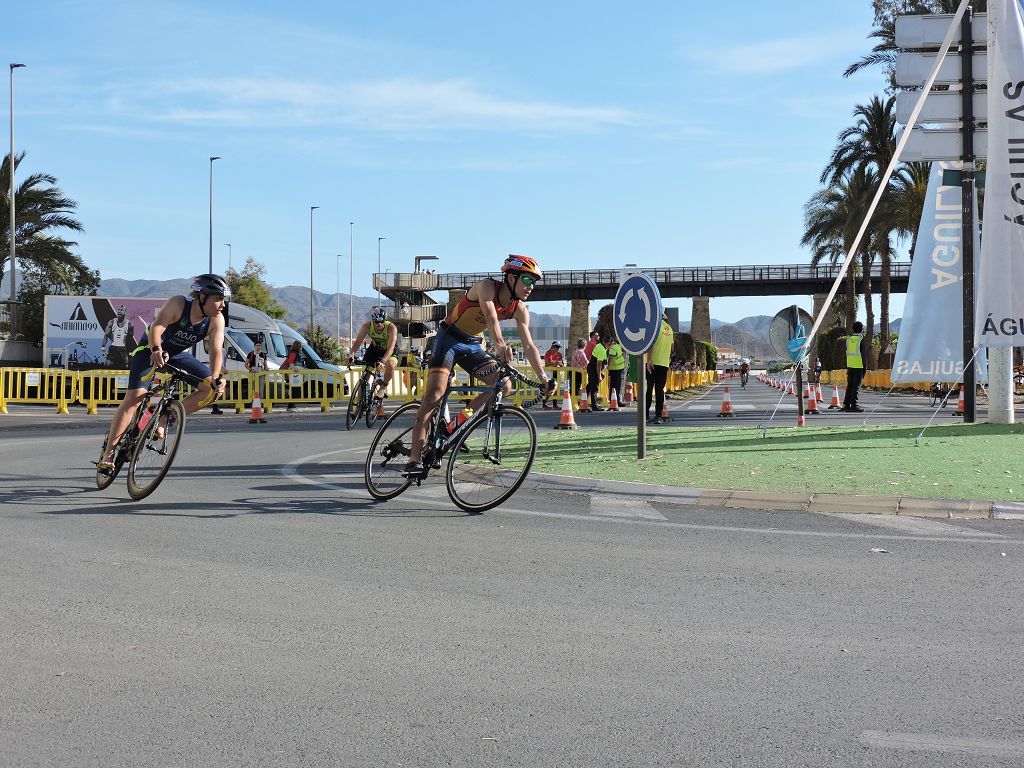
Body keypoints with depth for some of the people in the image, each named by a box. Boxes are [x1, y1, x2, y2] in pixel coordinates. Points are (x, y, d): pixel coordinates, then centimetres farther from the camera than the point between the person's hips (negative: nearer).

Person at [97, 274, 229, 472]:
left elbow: (216, 351, -25)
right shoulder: (178, 304, -29)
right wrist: (156, 350, -60)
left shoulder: (216, 320, -18)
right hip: (151, 350, -5)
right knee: (134, 397, -20)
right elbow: (156, 328, -40)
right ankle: (109, 451, -13)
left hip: (177, 354, 5)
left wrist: (215, 377, -43)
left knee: (213, 388, -12)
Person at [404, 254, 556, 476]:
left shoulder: (520, 310, -5)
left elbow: (529, 345, -8)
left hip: (472, 345, 6)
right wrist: (499, 344, -59)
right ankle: (415, 458, -22)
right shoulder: (487, 286, -22)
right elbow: (491, 317, -41)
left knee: (504, 385, -13)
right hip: (449, 339, -6)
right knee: (434, 395, -19)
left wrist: (543, 376, -20)